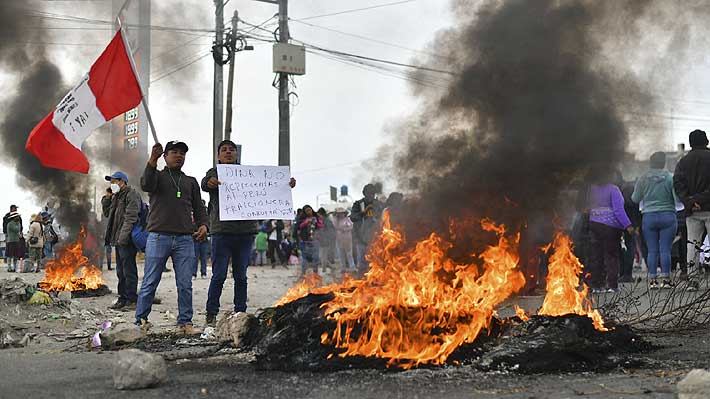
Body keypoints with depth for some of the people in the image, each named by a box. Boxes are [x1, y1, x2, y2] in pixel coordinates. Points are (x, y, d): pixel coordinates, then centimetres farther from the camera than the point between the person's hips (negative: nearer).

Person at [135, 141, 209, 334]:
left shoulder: (191, 182, 21)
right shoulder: (157, 176, 11)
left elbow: (198, 208, 18)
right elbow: (146, 185, -13)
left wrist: (203, 225, -3)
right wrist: (152, 161, -29)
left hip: (185, 239, 3)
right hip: (158, 237, -3)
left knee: (185, 285, 0)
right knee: (150, 283, 0)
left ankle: (185, 322, 5)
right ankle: (140, 321, 7)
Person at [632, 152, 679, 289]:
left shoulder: (643, 178, 1)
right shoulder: (670, 177, -5)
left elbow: (635, 199, 7)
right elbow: (677, 198, -7)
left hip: (649, 217, 2)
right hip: (668, 216, -2)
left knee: (652, 250, 5)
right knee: (665, 249, 0)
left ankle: (652, 280, 6)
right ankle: (666, 279, 1)